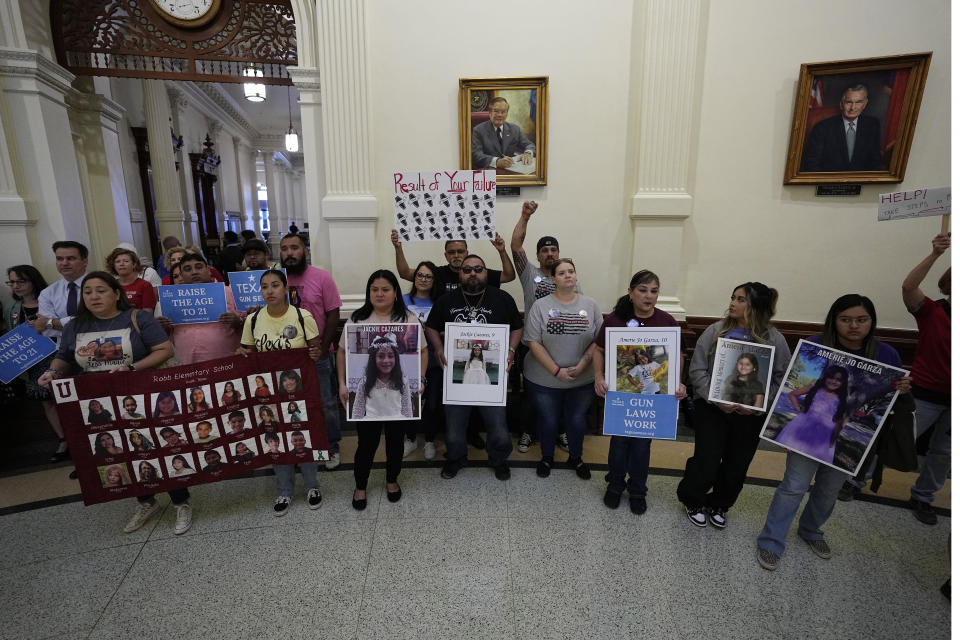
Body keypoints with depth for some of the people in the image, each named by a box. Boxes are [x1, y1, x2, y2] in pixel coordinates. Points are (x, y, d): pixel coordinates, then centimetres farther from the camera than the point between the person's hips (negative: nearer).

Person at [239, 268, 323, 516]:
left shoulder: (303, 317, -11)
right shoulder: (253, 320, -3)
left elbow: (316, 349, -4)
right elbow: (248, 353, 8)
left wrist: (316, 353, -26)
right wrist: (243, 356, -14)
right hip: (267, 389, 3)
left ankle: (311, 486, 29)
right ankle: (284, 490, 30)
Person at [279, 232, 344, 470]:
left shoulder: (322, 277, -8)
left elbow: (333, 315, -7)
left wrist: (322, 349, -9)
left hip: (318, 354, -2)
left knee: (326, 404, 9)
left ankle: (332, 448, 27)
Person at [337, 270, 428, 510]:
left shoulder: (409, 319, 0)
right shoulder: (357, 319, 1)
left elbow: (423, 351, 3)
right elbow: (342, 352, 5)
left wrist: (421, 380, -8)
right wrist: (342, 383, -3)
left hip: (400, 393, 1)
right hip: (365, 393, 0)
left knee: (395, 440, 15)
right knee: (366, 443, 6)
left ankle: (392, 481, 39)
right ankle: (360, 486, 31)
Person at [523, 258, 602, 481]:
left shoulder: (590, 305, 1)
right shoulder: (540, 306, -6)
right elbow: (533, 342, -11)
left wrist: (581, 365, -14)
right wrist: (556, 371, -16)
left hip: (582, 380, 2)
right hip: (544, 381, -1)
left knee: (577, 421, 13)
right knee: (549, 421, 11)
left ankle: (576, 458, 40)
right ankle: (546, 458, 38)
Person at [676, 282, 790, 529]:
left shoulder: (775, 340, -3)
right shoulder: (715, 331, -5)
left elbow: (782, 380, -3)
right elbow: (697, 371, -6)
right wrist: (716, 399, -17)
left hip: (751, 415, 2)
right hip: (713, 409, -1)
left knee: (737, 466, 14)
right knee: (706, 464, 0)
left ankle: (719, 505, 41)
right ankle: (693, 500, 29)